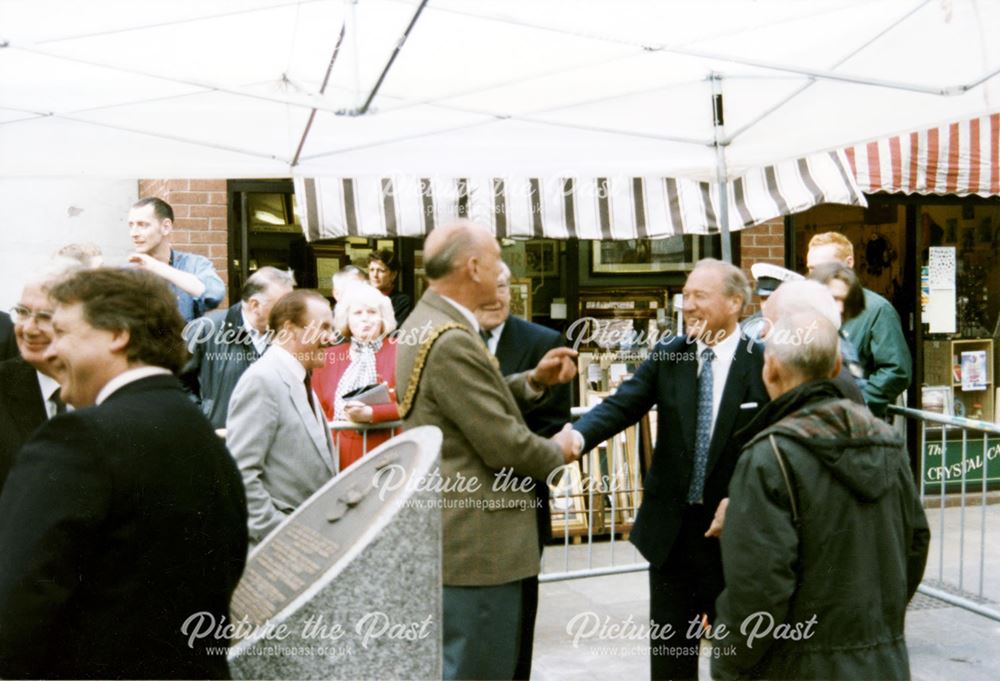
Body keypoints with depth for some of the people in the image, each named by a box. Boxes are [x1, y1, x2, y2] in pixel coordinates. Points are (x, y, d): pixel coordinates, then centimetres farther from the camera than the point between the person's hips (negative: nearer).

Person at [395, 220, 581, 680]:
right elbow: (504, 447, -22)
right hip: (475, 542, -10)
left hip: (449, 533, 11)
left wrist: (534, 381, 6)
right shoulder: (452, 341, -23)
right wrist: (557, 451, -3)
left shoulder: (423, 324, 9)